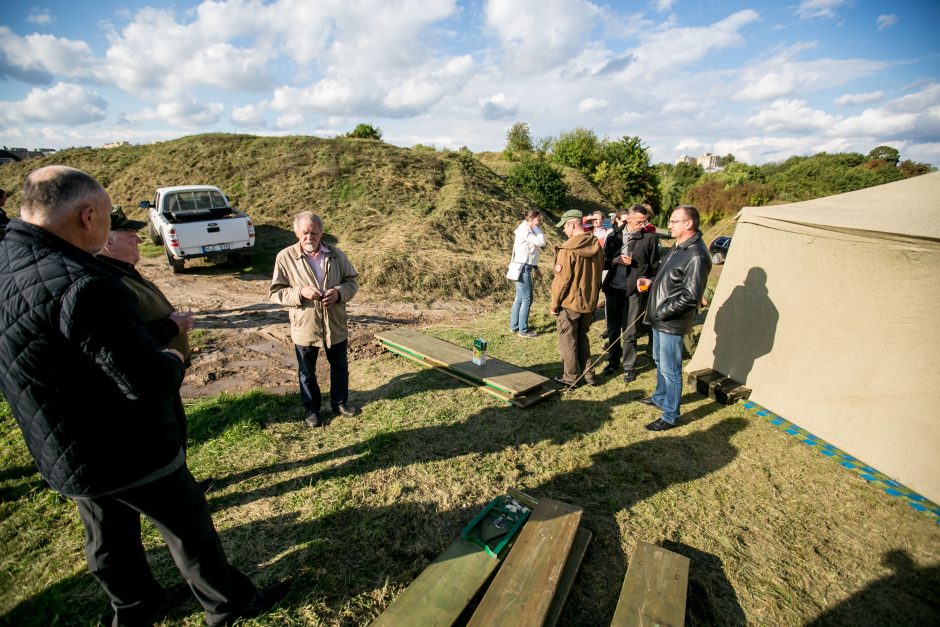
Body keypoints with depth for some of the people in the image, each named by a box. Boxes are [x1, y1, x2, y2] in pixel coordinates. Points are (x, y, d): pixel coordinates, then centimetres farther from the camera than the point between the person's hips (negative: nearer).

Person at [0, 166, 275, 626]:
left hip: (65, 456, 8)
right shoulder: (82, 288, -32)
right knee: (189, 527, 14)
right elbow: (152, 384, -29)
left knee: (109, 537, 26)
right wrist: (176, 355, -8)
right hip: (128, 452, -8)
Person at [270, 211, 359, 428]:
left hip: (336, 325, 2)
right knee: (307, 373, 14)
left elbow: (353, 280, 4)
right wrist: (300, 292, -24)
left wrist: (339, 292, -16)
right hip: (304, 328, -2)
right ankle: (312, 410, 35)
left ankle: (340, 402, 39)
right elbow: (276, 293, -6)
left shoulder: (336, 254, -2)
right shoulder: (285, 257, -9)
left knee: (340, 367, 17)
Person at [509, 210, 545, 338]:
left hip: (523, 267, 10)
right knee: (527, 299, -4)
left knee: (519, 298, 14)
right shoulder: (525, 231, -15)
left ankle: (514, 326, 23)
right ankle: (523, 330, 4)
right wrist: (538, 228, -11)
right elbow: (541, 242, -24)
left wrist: (535, 267, 16)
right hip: (522, 268, -10)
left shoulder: (528, 230, 16)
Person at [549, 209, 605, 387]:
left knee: (568, 341, 8)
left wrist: (554, 304, -7)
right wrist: (593, 299, 18)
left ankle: (571, 378, 19)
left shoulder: (568, 250, -19)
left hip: (569, 304, -6)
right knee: (582, 338, 21)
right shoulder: (597, 246, 2)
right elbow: (598, 276, 9)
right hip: (589, 303, 6)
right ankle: (588, 373, 27)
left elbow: (561, 280, -17)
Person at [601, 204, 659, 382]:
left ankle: (629, 367, 19)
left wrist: (633, 264, -14)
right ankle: (613, 361, 33)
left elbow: (654, 267, -1)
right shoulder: (614, 236, 4)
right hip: (613, 288, 4)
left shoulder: (649, 238, -5)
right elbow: (603, 261, 7)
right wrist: (614, 261, -11)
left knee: (629, 332, 3)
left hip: (634, 290, -3)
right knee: (612, 329, 15)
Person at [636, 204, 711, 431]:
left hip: (672, 324, -10)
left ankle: (670, 416, 17)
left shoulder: (696, 256, -22)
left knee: (670, 370, 2)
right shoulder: (679, 247, 9)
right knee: (660, 361, 24)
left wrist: (662, 312, -18)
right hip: (660, 319, 10)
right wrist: (650, 282, 6)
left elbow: (690, 297, -25)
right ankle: (660, 398, 44)